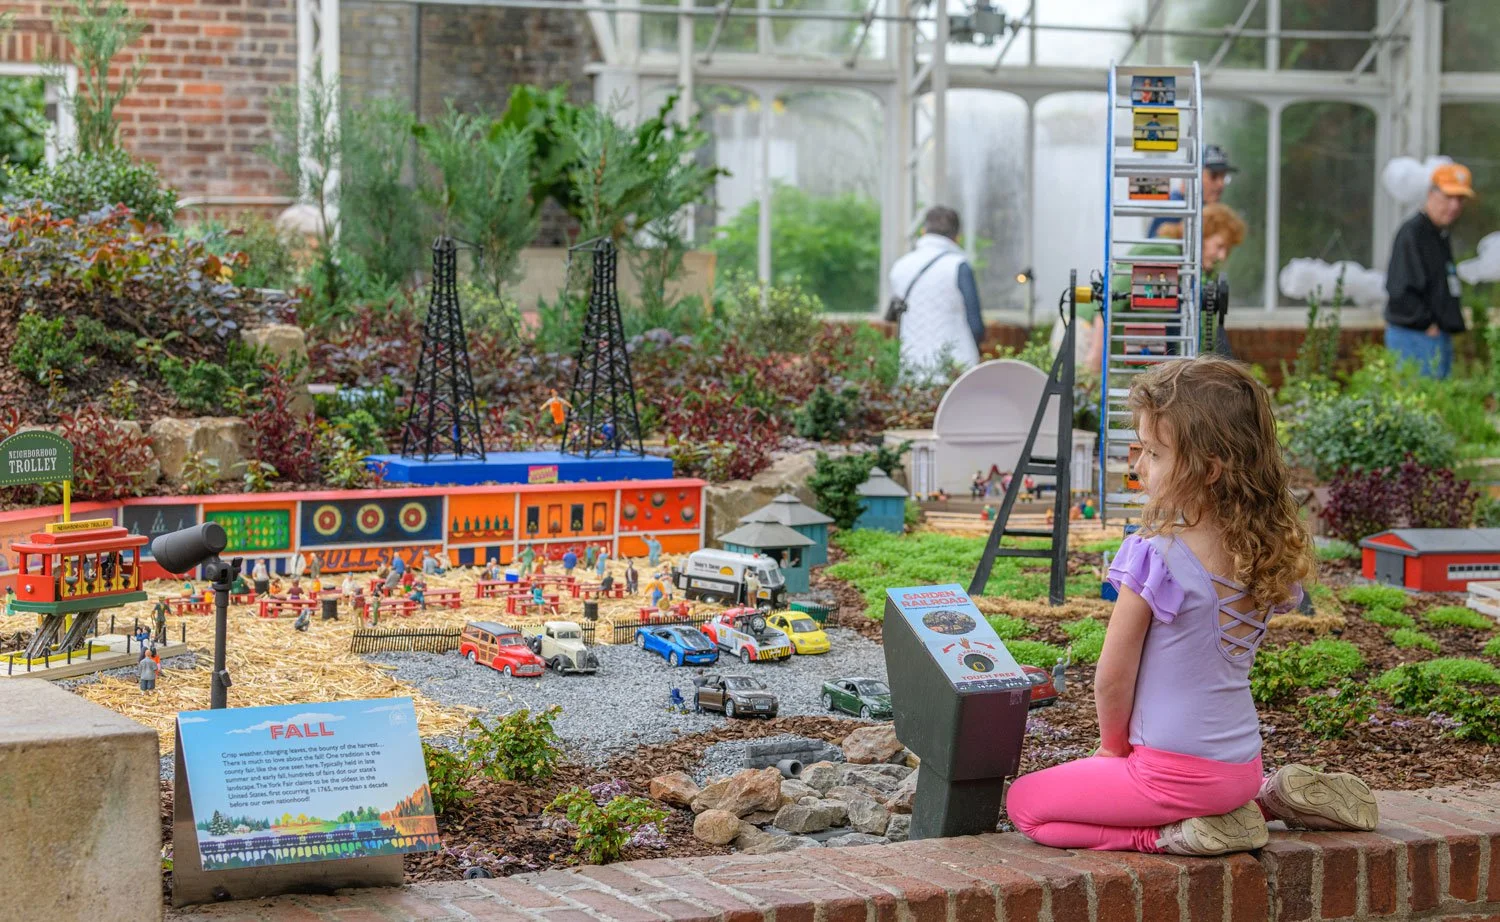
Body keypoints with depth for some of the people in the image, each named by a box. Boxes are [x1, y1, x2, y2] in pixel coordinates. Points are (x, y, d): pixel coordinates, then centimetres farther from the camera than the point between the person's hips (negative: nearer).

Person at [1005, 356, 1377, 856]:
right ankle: (1268, 800, 13)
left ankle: (1172, 833, -5)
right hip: (1242, 765, 7)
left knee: (1024, 801, 7)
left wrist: (1113, 746, 7)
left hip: (1174, 772, -7)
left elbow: (1113, 677, -13)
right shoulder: (1270, 554, 0)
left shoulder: (1155, 556, -22)